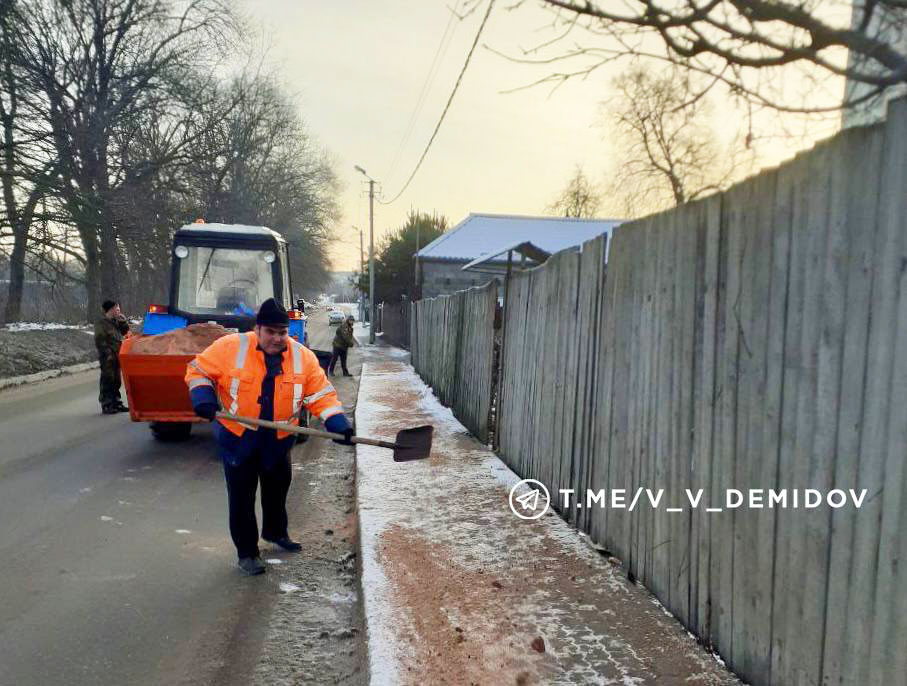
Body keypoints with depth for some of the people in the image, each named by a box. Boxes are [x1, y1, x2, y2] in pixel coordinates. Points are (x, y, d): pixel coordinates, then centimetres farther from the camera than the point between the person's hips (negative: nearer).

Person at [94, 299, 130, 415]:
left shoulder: (116, 321, 14)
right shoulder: (101, 323, -10)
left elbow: (125, 332, 19)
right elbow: (100, 341, -15)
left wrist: (123, 321, 4)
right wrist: (108, 353, -18)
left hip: (117, 356, 8)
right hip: (107, 357, -8)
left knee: (116, 381, 14)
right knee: (107, 381, -4)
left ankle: (116, 403, 23)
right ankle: (106, 406, 0)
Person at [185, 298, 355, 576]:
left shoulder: (303, 357, -10)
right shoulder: (230, 347, -17)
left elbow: (321, 394, -9)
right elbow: (198, 370, -5)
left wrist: (337, 422, -24)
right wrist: (203, 397, -24)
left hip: (278, 440, 3)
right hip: (237, 438, -3)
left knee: (277, 490, 23)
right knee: (242, 497, 4)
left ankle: (275, 531, 49)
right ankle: (247, 551, 22)